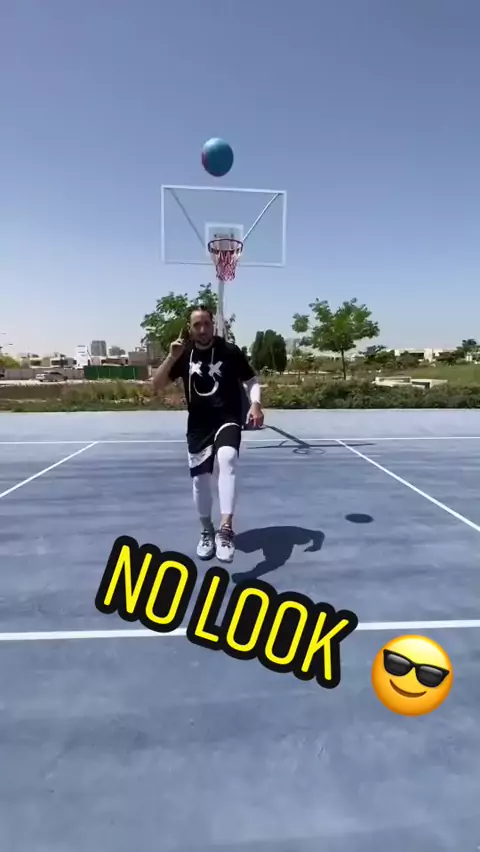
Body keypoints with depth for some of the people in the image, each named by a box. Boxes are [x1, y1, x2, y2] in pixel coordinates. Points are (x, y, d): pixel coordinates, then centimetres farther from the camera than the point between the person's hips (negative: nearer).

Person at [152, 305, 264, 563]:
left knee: (226, 460, -33)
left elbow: (251, 381, 1)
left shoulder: (230, 351, -6)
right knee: (200, 480, 9)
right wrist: (171, 357, -17)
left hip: (227, 420, -3)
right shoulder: (183, 354, 2)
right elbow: (156, 386, -2)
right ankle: (207, 531, 32)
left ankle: (226, 528, -32)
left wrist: (255, 404, -19)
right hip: (198, 425, 3)